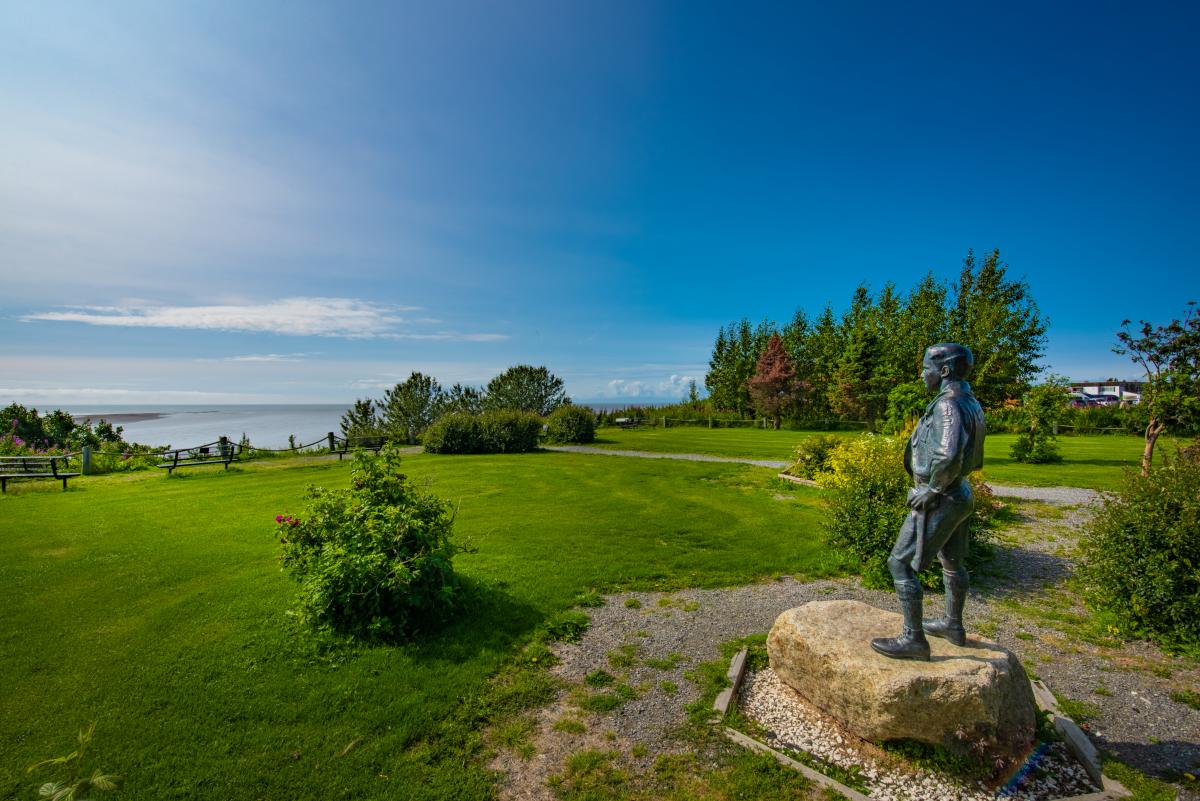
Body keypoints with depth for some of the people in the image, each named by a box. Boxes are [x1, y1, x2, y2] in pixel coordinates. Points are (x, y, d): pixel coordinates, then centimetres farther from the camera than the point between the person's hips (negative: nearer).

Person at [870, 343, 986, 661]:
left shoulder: (948, 404, -23)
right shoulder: (970, 403, 10)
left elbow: (948, 456, -36)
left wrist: (931, 490, -22)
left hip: (939, 500, -10)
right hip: (960, 495, 10)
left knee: (900, 564, -4)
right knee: (952, 562, 24)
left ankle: (913, 639, 4)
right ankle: (953, 625, 41)